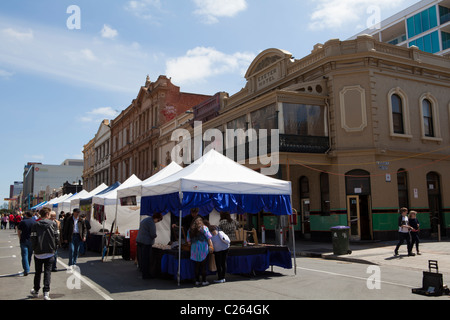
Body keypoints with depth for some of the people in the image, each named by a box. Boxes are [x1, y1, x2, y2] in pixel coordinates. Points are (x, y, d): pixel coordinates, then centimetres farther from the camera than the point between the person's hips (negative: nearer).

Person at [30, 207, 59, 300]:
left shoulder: (35, 225, -4)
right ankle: (46, 292, -6)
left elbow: (33, 239, -5)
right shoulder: (53, 224, -4)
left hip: (38, 253, 1)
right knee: (47, 272, 2)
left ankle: (36, 290, 28)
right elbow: (56, 237, -3)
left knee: (38, 272, 17)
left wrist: (34, 249, 10)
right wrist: (54, 248, 10)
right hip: (50, 252, -1)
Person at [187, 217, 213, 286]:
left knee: (197, 265, 10)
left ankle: (197, 281, 12)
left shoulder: (190, 230, 11)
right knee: (203, 265, 2)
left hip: (194, 249, 3)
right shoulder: (204, 228, 0)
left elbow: (188, 241, 11)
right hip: (203, 249, -3)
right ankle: (204, 281, 4)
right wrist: (210, 246, 3)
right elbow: (209, 238, -5)